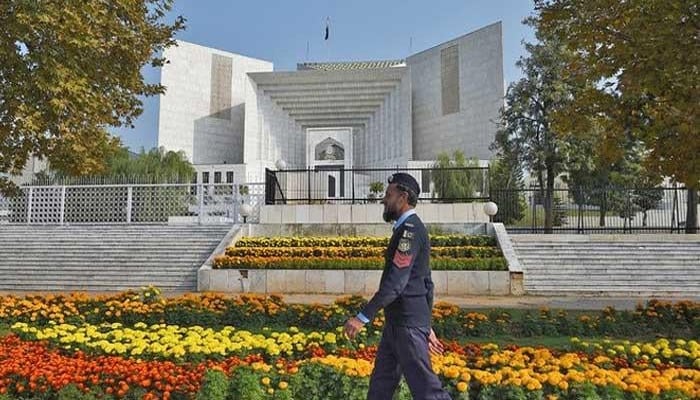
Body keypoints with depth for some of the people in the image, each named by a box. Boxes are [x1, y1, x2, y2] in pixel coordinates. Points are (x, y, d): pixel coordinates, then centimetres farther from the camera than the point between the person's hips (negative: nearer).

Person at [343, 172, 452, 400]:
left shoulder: (410, 229, -17)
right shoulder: (408, 229, 15)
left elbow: (396, 281, -25)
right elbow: (426, 283, 19)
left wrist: (363, 317, -23)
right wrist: (426, 326, 23)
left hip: (407, 323, -10)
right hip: (397, 322, 10)